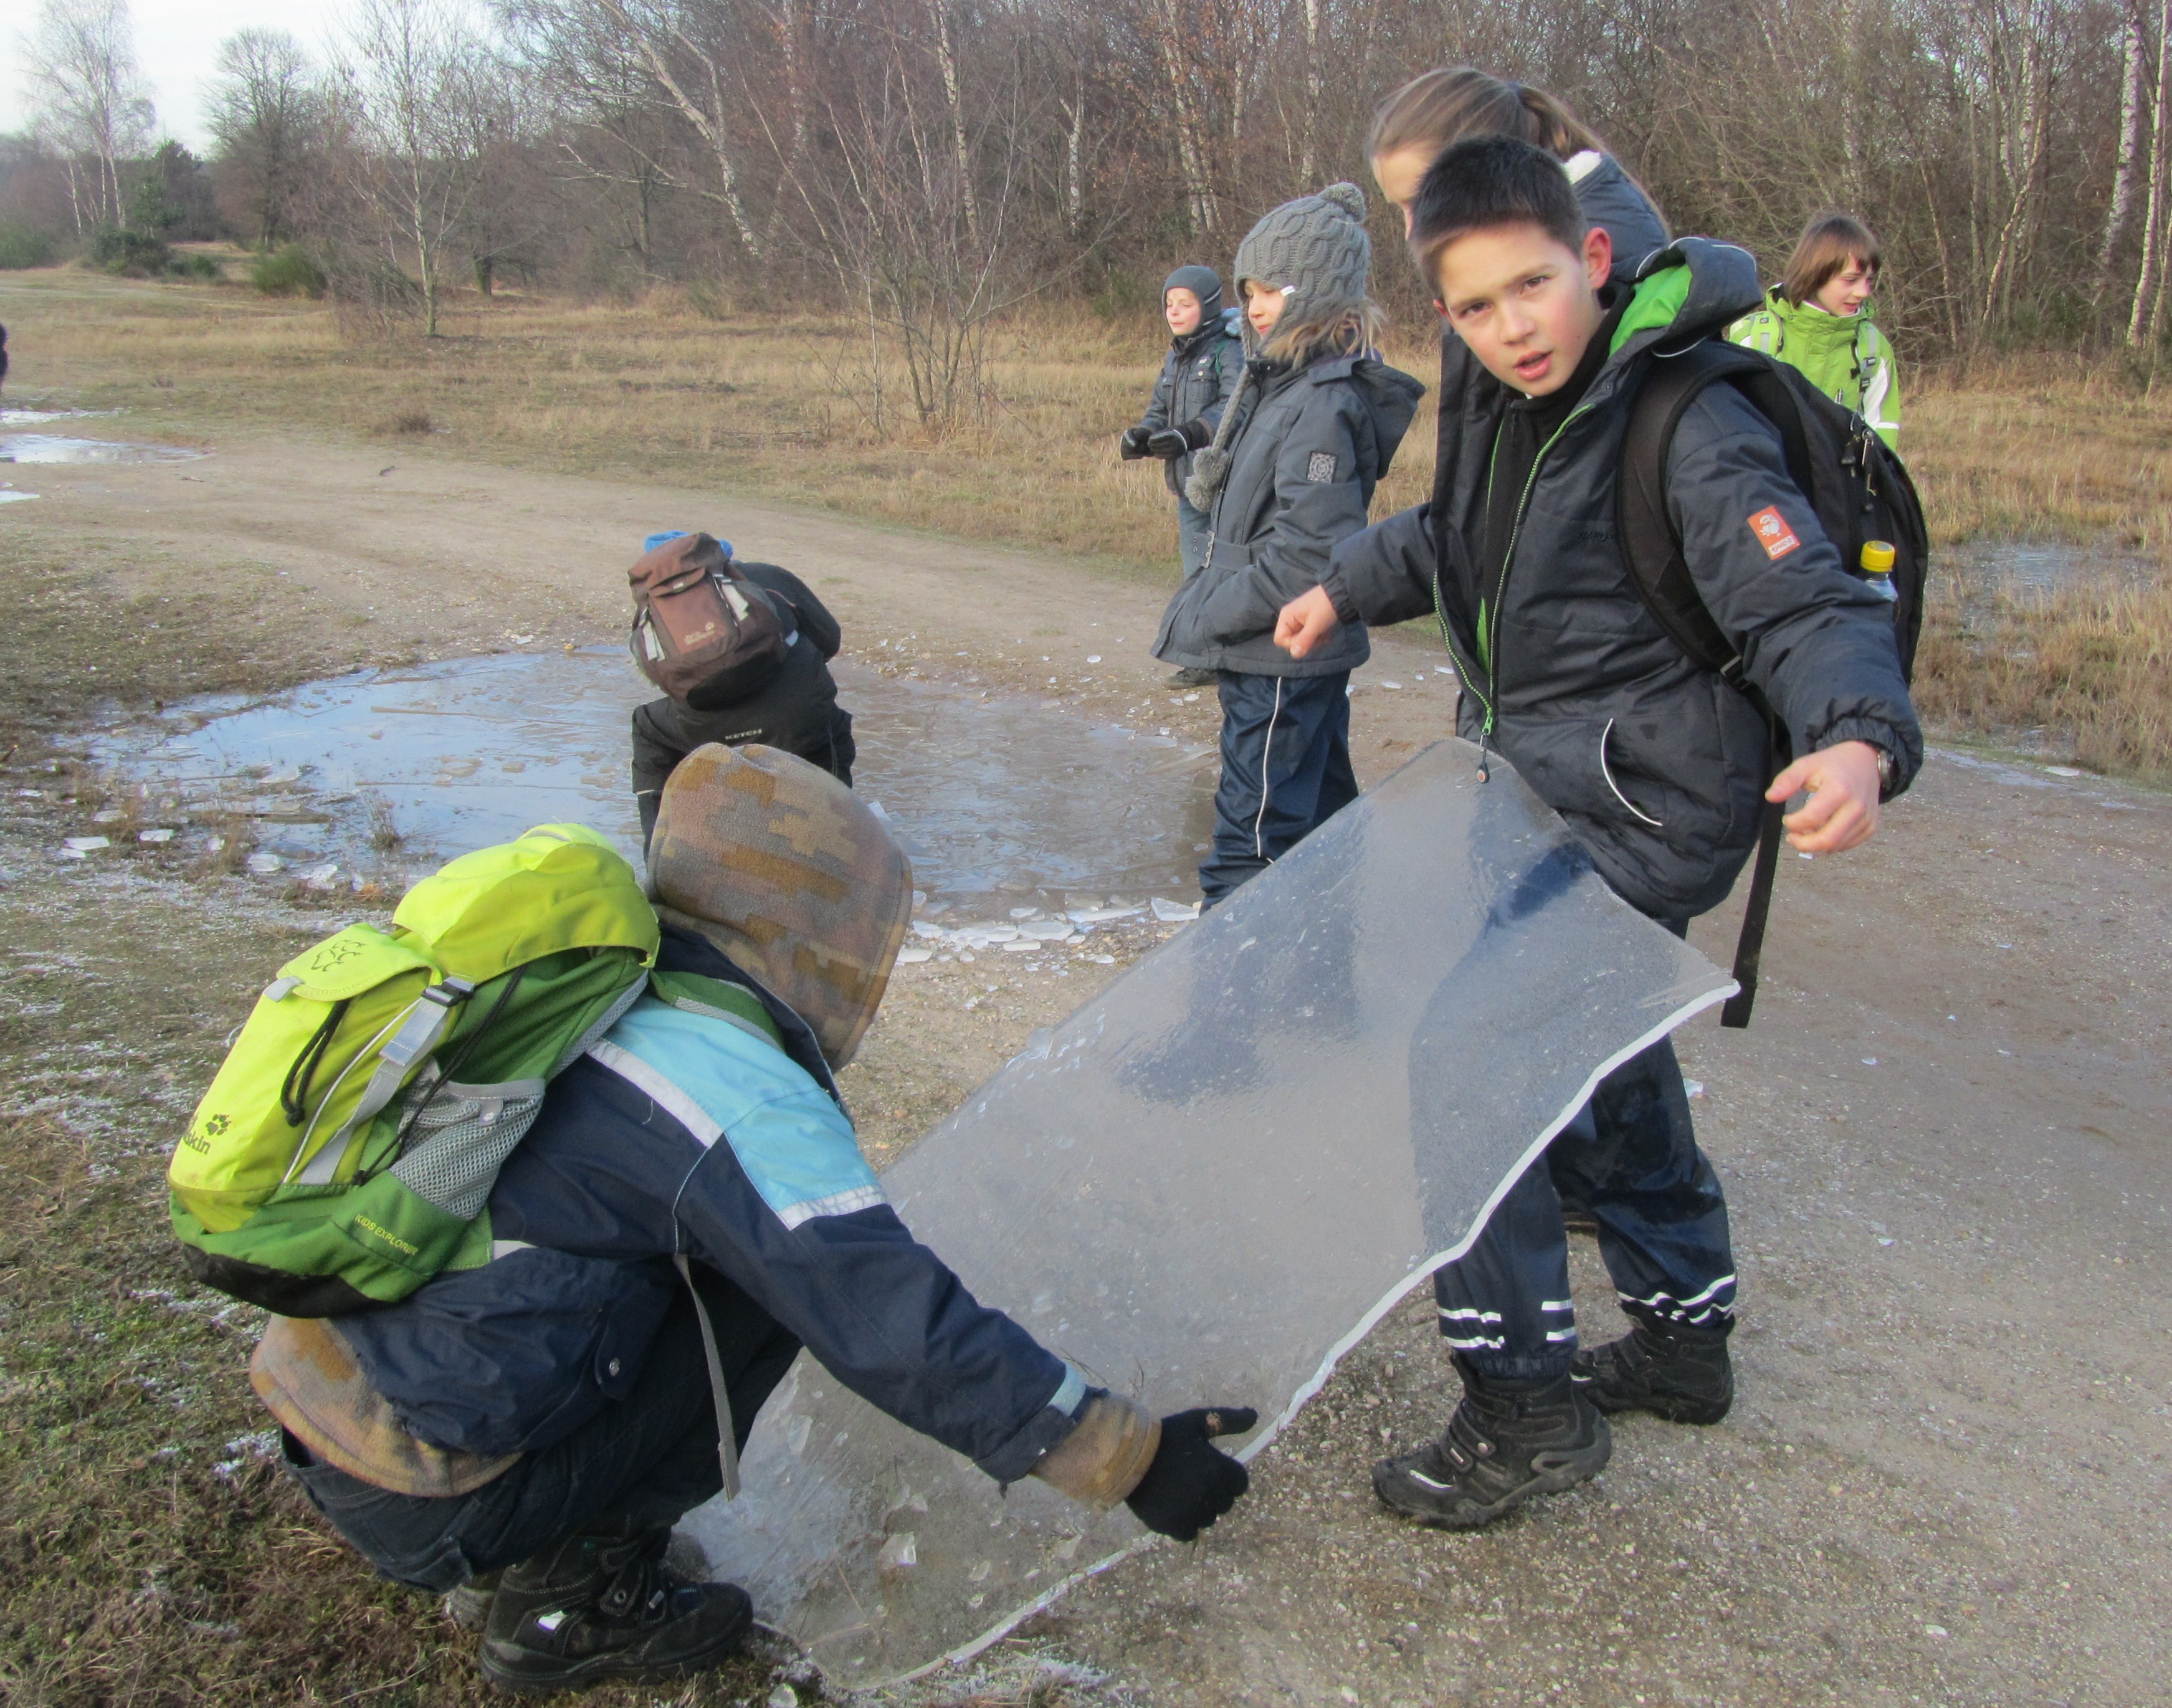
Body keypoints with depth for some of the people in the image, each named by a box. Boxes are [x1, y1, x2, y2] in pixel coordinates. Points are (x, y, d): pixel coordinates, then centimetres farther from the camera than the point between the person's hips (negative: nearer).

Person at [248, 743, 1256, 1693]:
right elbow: (903, 1333, -19)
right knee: (773, 1294, -4)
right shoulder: (746, 1101, -19)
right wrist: (1126, 1457, -11)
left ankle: (511, 1560, 17)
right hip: (417, 1502, -8)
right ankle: (567, 1599, 4)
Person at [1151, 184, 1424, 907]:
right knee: (1323, 825, 20)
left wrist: (1207, 620, -17)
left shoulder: (1323, 406, -20)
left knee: (1251, 847, -4)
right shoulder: (1284, 384, 11)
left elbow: (1307, 557, -25)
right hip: (1303, 658, 10)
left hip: (1283, 664, -10)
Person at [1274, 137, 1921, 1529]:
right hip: (1546, 787, 9)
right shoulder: (1516, 405, 5)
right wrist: (1347, 589, 34)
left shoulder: (1693, 429, -20)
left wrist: (1861, 738, -45)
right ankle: (1684, 1336, 40)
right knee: (1607, 1067, 20)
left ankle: (1527, 1405, -1)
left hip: (1636, 812, -9)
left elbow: (1807, 605, -27)